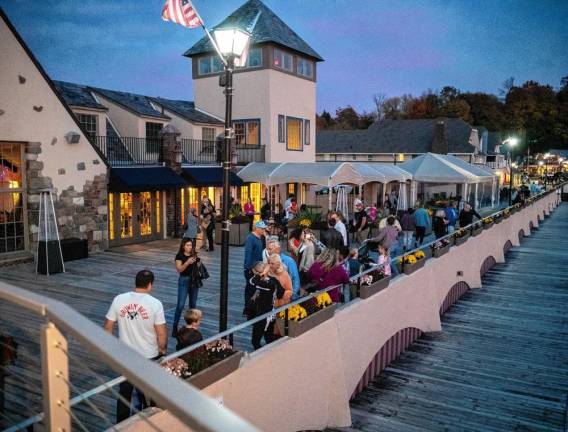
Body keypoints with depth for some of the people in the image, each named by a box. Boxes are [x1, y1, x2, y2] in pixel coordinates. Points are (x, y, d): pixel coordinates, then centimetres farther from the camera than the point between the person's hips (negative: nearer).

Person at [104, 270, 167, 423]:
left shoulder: (119, 300, -9)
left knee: (124, 391, 19)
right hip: (149, 356, -2)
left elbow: (108, 327, -2)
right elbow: (161, 333, -16)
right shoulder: (155, 303, -18)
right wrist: (163, 349, 1)